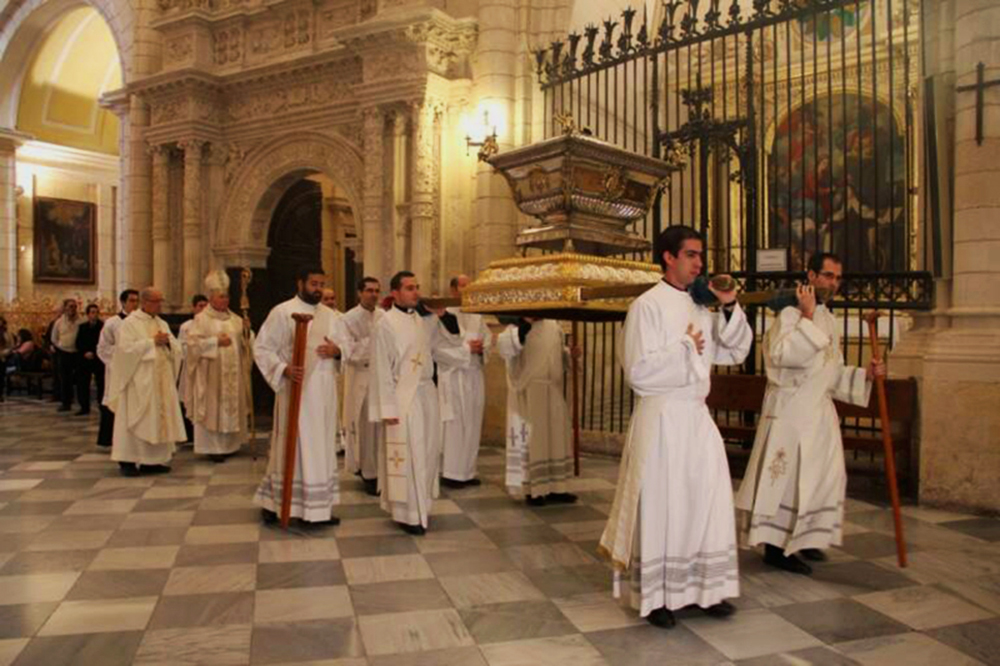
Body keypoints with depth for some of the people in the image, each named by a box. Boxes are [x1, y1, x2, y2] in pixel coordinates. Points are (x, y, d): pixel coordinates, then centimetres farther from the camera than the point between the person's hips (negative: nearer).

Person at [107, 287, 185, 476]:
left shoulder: (162, 324, 15)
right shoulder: (130, 323, -4)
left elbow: (177, 348, 12)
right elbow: (126, 349, -16)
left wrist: (167, 342, -9)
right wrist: (152, 342, -14)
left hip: (162, 381, 6)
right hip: (139, 381, -6)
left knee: (159, 418, 6)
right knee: (135, 420, -5)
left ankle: (154, 459, 12)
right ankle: (128, 460, 2)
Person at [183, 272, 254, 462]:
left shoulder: (235, 319, 12)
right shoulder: (201, 319, -3)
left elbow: (246, 342, 12)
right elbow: (193, 342, -12)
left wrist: (248, 334, -9)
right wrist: (216, 341, -18)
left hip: (233, 372, 5)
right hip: (211, 373, -5)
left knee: (232, 407, 7)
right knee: (212, 408, -2)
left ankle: (229, 444, 17)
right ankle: (212, 447, 5)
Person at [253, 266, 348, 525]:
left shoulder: (329, 315, 12)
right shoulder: (282, 312, -5)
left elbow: (347, 345, 14)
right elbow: (261, 348, -7)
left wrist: (337, 350, -9)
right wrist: (284, 369, -22)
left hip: (324, 390, 5)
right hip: (296, 390, -5)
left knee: (322, 447, 9)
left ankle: (320, 507, 18)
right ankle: (272, 501, 19)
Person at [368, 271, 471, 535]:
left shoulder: (425, 320, 9)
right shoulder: (386, 324, -10)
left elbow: (450, 345, 14)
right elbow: (382, 368, -12)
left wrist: (443, 315, 1)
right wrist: (388, 407, -15)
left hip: (427, 393, 7)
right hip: (403, 396, -7)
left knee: (427, 453, 13)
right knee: (407, 456, -1)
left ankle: (420, 506, 27)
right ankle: (407, 513, 11)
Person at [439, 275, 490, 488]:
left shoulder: (477, 316, 15)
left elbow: (488, 337, 10)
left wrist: (481, 348, -11)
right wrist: (466, 347, -19)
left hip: (474, 374, 6)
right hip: (453, 374, -6)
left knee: (473, 424, 7)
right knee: (454, 424, -4)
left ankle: (467, 471, 16)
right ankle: (450, 472, 4)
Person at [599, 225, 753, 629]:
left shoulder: (702, 307, 11)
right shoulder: (647, 306, -11)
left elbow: (736, 352, 10)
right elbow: (639, 371, -18)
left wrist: (730, 306, -2)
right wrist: (685, 347, -10)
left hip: (697, 415, 7)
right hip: (662, 418, -7)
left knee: (708, 502, 10)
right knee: (661, 506, 2)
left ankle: (702, 588, 24)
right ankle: (654, 596, 16)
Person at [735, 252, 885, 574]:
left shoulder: (829, 321, 16)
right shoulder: (791, 313, -11)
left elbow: (832, 373, 20)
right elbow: (783, 354, -28)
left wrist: (864, 374, 6)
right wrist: (806, 316, -25)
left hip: (820, 411, 9)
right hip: (790, 410, -9)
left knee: (822, 476, 14)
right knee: (786, 475, -5)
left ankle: (802, 539, 29)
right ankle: (775, 547, 5)